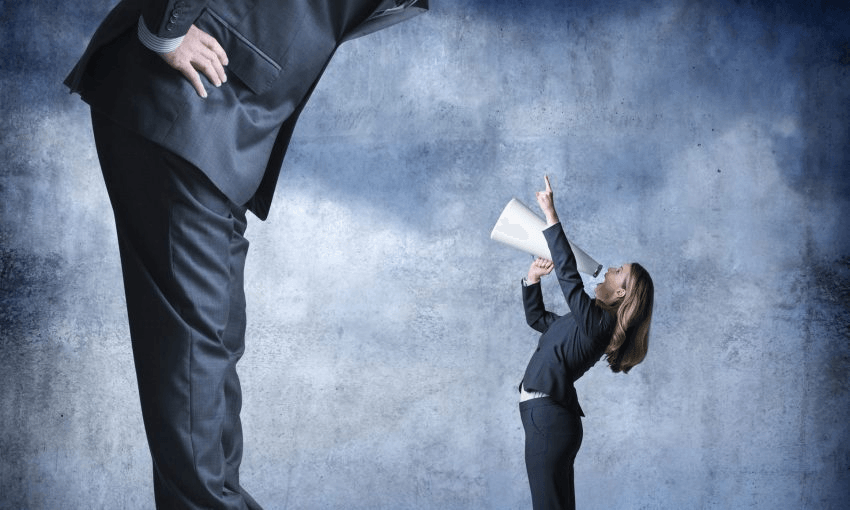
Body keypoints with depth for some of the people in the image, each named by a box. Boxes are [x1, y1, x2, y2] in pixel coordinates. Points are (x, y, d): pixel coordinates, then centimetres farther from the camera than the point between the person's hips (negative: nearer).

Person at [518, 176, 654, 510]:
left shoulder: (598, 322, -12)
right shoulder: (588, 323, 17)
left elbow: (569, 276, -22)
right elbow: (536, 317, 29)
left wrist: (550, 216, -19)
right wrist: (532, 279, 13)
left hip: (548, 419, -10)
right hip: (547, 416, 10)